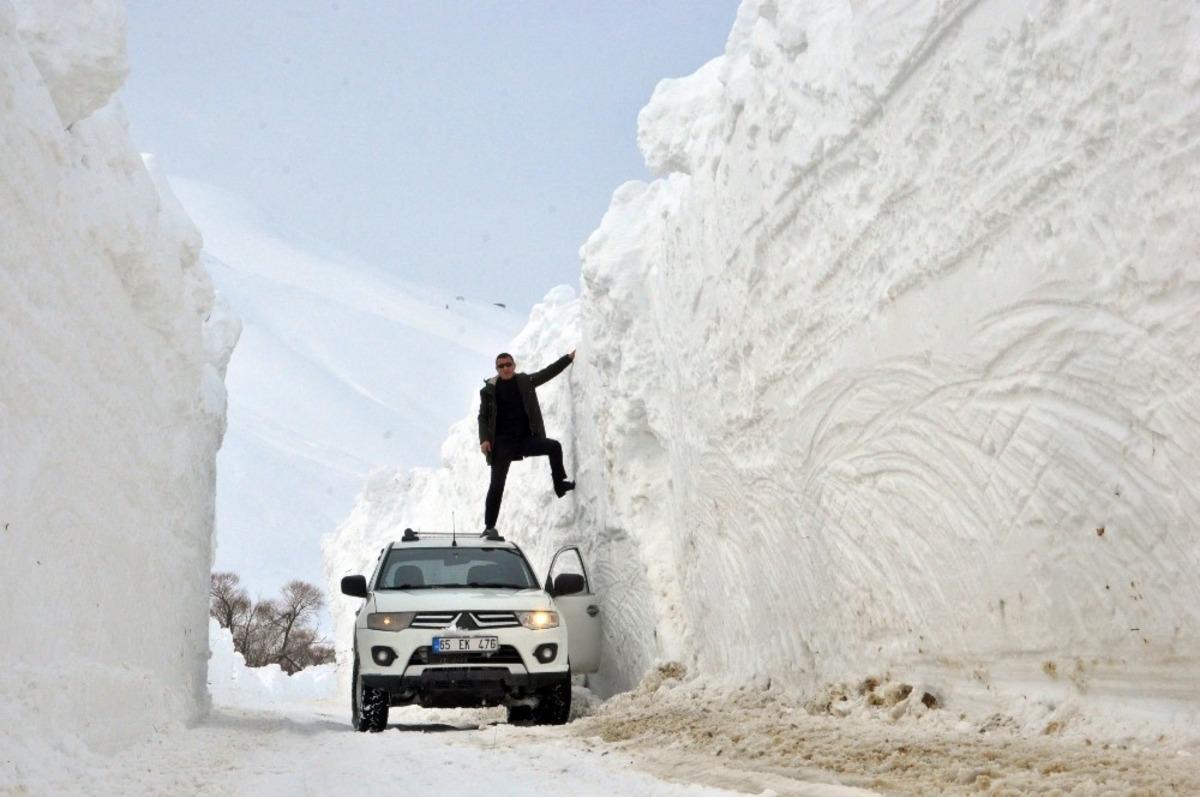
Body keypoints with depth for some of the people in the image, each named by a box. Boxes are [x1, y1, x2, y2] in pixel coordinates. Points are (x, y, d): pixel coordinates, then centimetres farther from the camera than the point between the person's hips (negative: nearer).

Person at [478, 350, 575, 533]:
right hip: (502, 444, -2)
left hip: (527, 439, 2)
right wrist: (484, 439, -9)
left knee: (554, 446, -20)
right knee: (497, 485, -5)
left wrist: (569, 358, 6)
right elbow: (483, 417, 3)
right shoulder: (489, 390, -1)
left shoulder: (526, 382, 6)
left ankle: (560, 484, -2)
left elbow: (548, 372, 11)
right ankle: (489, 526, 3)